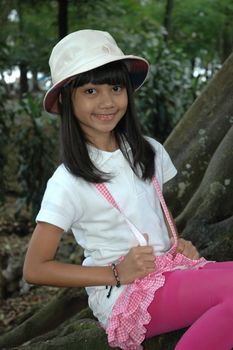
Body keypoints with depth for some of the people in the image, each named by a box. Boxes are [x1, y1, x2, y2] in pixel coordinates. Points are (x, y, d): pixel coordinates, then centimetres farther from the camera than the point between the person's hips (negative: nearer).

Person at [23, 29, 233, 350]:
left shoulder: (149, 152, 6)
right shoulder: (68, 183, -11)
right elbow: (34, 268, -8)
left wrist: (178, 243, 2)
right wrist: (117, 273, -13)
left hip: (170, 268, 6)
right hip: (123, 298, -6)